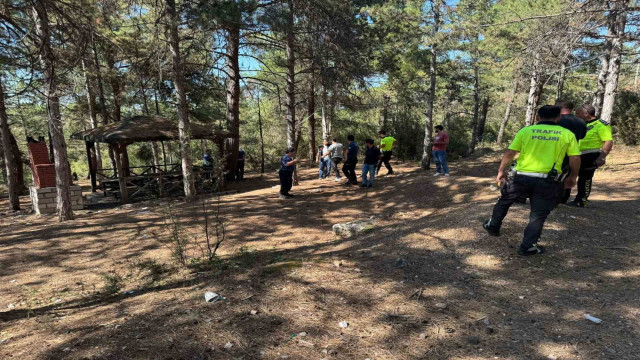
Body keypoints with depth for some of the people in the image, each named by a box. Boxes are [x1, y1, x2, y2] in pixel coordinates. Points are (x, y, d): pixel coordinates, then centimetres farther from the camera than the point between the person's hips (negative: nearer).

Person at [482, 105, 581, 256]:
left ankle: (493, 226, 37)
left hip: (522, 176, 0)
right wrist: (573, 177, 19)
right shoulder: (567, 134, 4)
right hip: (546, 180, 0)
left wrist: (501, 171, 10)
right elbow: (575, 159, 3)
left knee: (504, 201, 22)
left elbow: (509, 153, 0)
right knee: (538, 214, 11)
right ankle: (528, 246, 12)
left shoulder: (526, 130, 2)